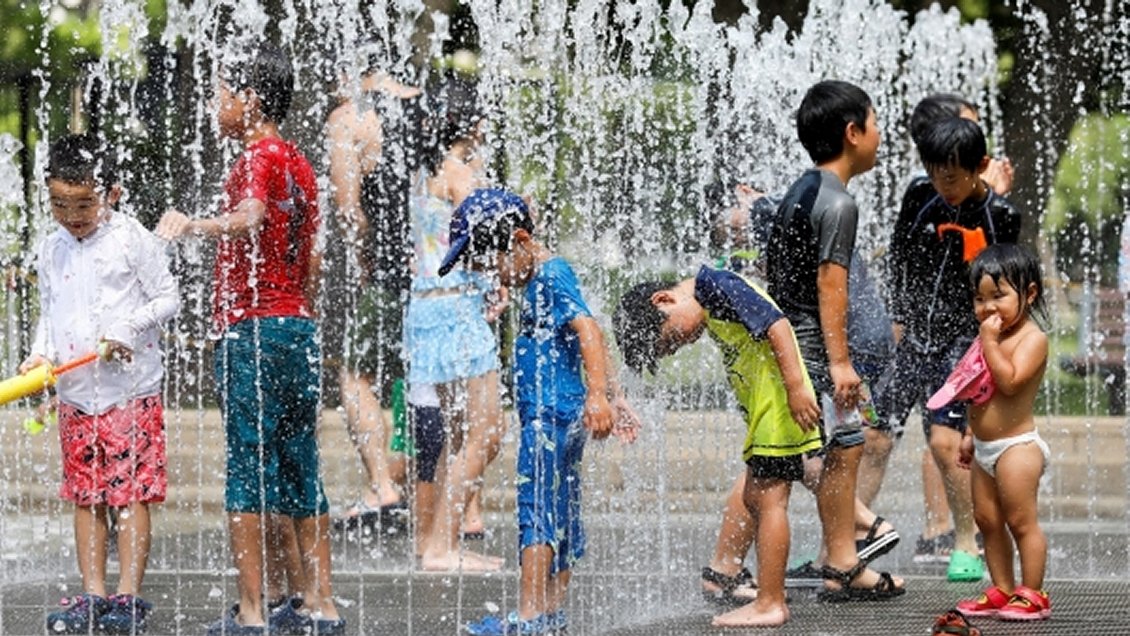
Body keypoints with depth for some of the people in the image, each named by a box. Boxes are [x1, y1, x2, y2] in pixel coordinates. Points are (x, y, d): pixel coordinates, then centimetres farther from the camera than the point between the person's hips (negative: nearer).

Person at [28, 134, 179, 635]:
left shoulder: (132, 240, -7)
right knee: (85, 496, 7)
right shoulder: (51, 251, 9)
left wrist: (127, 329, -17)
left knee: (130, 493, -5)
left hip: (130, 389, -5)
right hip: (75, 393, 5)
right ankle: (91, 596, 12)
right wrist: (41, 354, 1)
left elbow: (167, 298, -4)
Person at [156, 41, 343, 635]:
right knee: (298, 468, 11)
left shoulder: (259, 157, -9)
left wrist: (193, 225, -44)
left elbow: (250, 217, -30)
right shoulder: (299, 163, 17)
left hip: (253, 328, -9)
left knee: (249, 465, -7)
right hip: (298, 328, 9)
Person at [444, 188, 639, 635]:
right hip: (564, 416, 11)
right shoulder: (539, 281, 18)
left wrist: (598, 396, -34)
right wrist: (614, 398, 26)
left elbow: (588, 331, -25)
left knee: (535, 509, -13)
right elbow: (589, 347, 24)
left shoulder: (552, 275, -12)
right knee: (561, 515, 12)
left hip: (551, 414, -11)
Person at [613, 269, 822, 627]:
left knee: (769, 499, -8)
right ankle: (770, 597, 16)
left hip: (779, 398, -10)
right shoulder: (708, 309, 16)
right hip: (763, 409, 10)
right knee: (754, 499, 13)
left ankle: (770, 604, -7)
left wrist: (797, 386, -24)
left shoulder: (714, 286, -13)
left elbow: (776, 324, -21)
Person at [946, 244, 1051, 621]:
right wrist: (970, 434, 22)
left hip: (1015, 446, -9)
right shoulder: (995, 337, 13)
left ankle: (1031, 594, 2)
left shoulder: (1032, 338, -14)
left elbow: (1010, 381, -29)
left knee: (1021, 522, -5)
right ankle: (1003, 592, 18)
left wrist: (989, 342, -24)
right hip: (985, 448, 9)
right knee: (987, 520, 11)